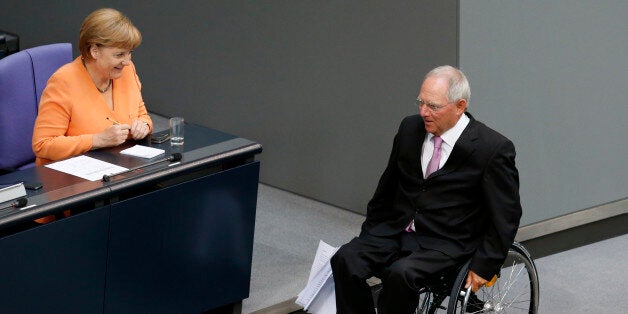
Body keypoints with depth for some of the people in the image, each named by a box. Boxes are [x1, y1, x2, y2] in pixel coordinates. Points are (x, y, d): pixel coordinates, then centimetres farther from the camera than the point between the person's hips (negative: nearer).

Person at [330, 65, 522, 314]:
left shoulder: (493, 149, -11)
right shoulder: (410, 128, 5)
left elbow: (506, 215, -7)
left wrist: (485, 265, -11)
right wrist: (369, 234, 14)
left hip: (446, 244, -5)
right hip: (397, 229, 6)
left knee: (401, 274, -33)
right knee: (346, 260, -20)